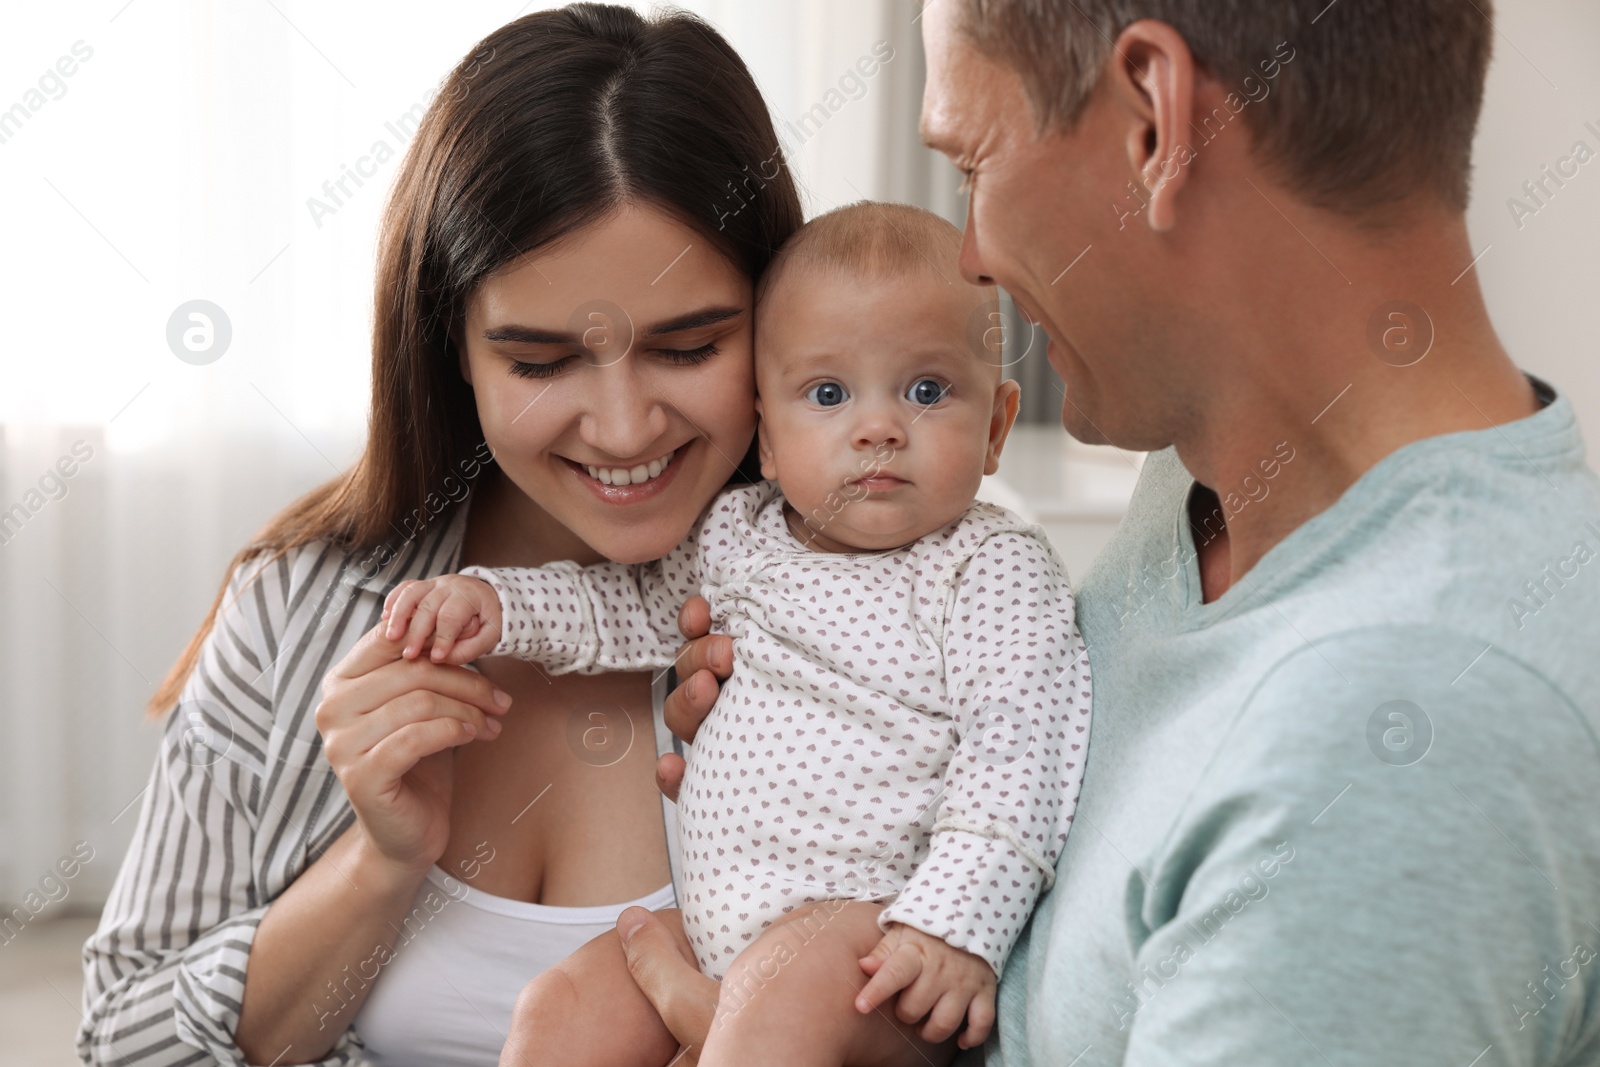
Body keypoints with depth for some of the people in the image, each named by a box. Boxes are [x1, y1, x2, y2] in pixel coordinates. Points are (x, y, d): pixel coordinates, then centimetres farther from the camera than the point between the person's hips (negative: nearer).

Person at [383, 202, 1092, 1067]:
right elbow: (642, 610, 28)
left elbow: (1016, 745, -14)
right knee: (573, 998, -5)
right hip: (713, 924, 7)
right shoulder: (740, 531, 10)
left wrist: (957, 925, -25)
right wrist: (495, 603, 14)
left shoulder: (995, 567, -7)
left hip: (877, 932, -7)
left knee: (788, 982, -33)